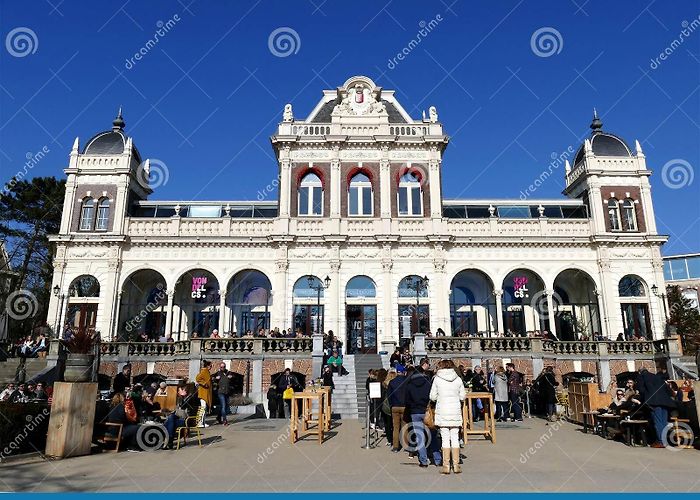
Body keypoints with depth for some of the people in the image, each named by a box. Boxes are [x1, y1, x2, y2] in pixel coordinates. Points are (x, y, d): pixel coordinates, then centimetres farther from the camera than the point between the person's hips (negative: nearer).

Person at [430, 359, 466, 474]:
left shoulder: (437, 379, -4)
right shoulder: (458, 379, 1)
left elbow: (432, 397, -1)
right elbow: (463, 396, 5)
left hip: (442, 411, -2)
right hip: (455, 411, 2)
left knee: (445, 439, 3)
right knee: (455, 438, 9)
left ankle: (446, 466, 5)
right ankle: (456, 465, 13)